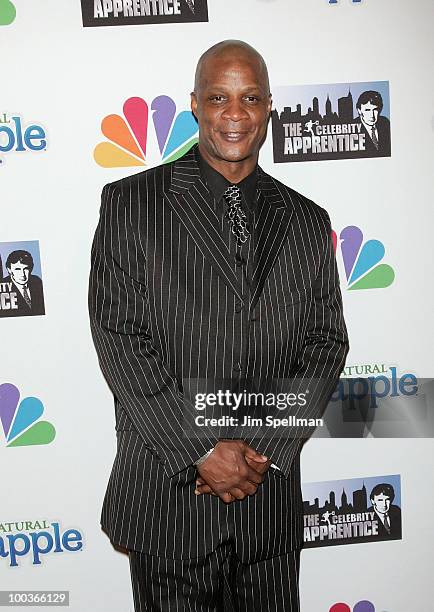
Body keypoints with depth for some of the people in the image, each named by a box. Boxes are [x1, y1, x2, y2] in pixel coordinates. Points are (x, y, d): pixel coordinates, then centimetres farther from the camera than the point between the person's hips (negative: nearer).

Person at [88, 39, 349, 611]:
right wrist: (201, 451, -14)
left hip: (271, 495, 3)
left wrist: (267, 450, -9)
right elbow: (119, 338, -10)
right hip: (167, 493, -2)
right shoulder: (130, 203, -4)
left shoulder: (308, 222, 5)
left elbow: (326, 343, 3)